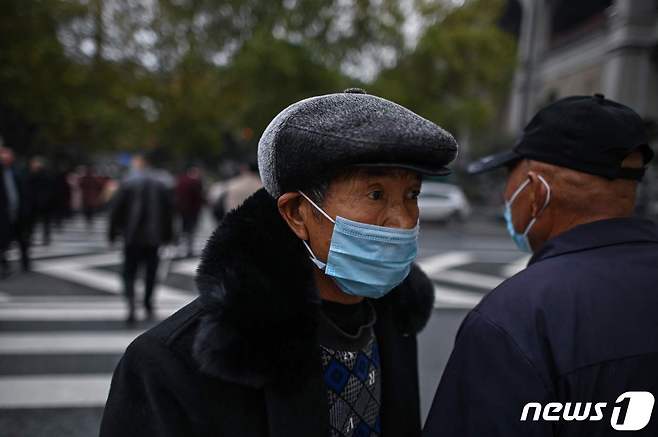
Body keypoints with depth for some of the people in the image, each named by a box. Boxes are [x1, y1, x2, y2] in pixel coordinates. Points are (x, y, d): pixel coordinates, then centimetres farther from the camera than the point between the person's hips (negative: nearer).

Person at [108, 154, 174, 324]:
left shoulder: (127, 182, -6)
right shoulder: (161, 183, 4)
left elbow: (116, 208, -5)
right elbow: (169, 209, 7)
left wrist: (113, 232, 4)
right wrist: (167, 234, 13)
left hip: (132, 236, -2)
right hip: (153, 237, 3)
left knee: (129, 272, 3)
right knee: (150, 272, 15)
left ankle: (131, 305, -16)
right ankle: (148, 306, 20)